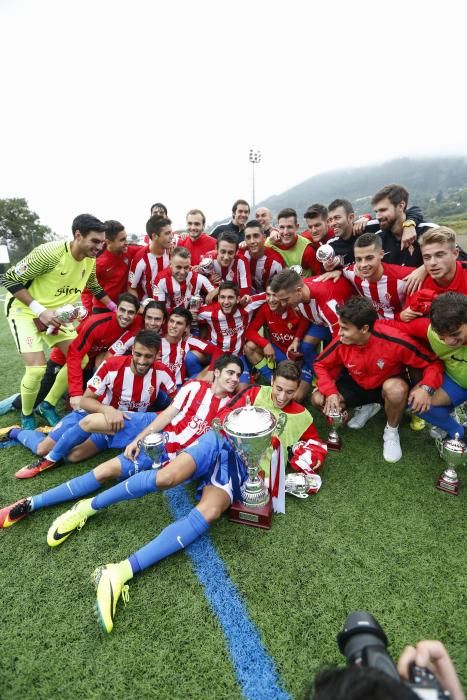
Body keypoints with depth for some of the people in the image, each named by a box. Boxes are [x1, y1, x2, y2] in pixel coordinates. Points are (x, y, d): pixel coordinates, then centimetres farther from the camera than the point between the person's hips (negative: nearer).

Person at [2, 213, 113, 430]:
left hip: (56, 313, 7)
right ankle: (26, 415, 10)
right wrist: (39, 310, -29)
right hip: (25, 310, -7)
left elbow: (95, 288, 14)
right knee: (37, 368, -19)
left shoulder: (91, 261, -6)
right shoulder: (50, 252, -28)